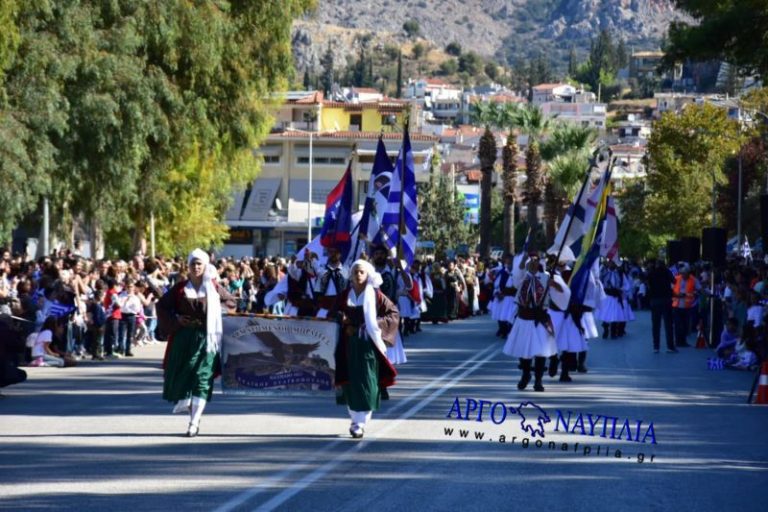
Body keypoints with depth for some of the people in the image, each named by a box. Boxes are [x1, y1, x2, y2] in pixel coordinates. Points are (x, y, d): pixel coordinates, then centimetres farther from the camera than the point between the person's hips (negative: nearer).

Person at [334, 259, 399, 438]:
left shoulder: (375, 295, -1)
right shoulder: (345, 295, 7)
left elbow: (394, 312, 2)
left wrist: (379, 323, -10)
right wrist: (344, 325, -4)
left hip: (369, 344, -3)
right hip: (350, 342, 3)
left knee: (367, 381, -7)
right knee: (351, 381, 4)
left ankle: (362, 422, -6)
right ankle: (356, 420, 16)